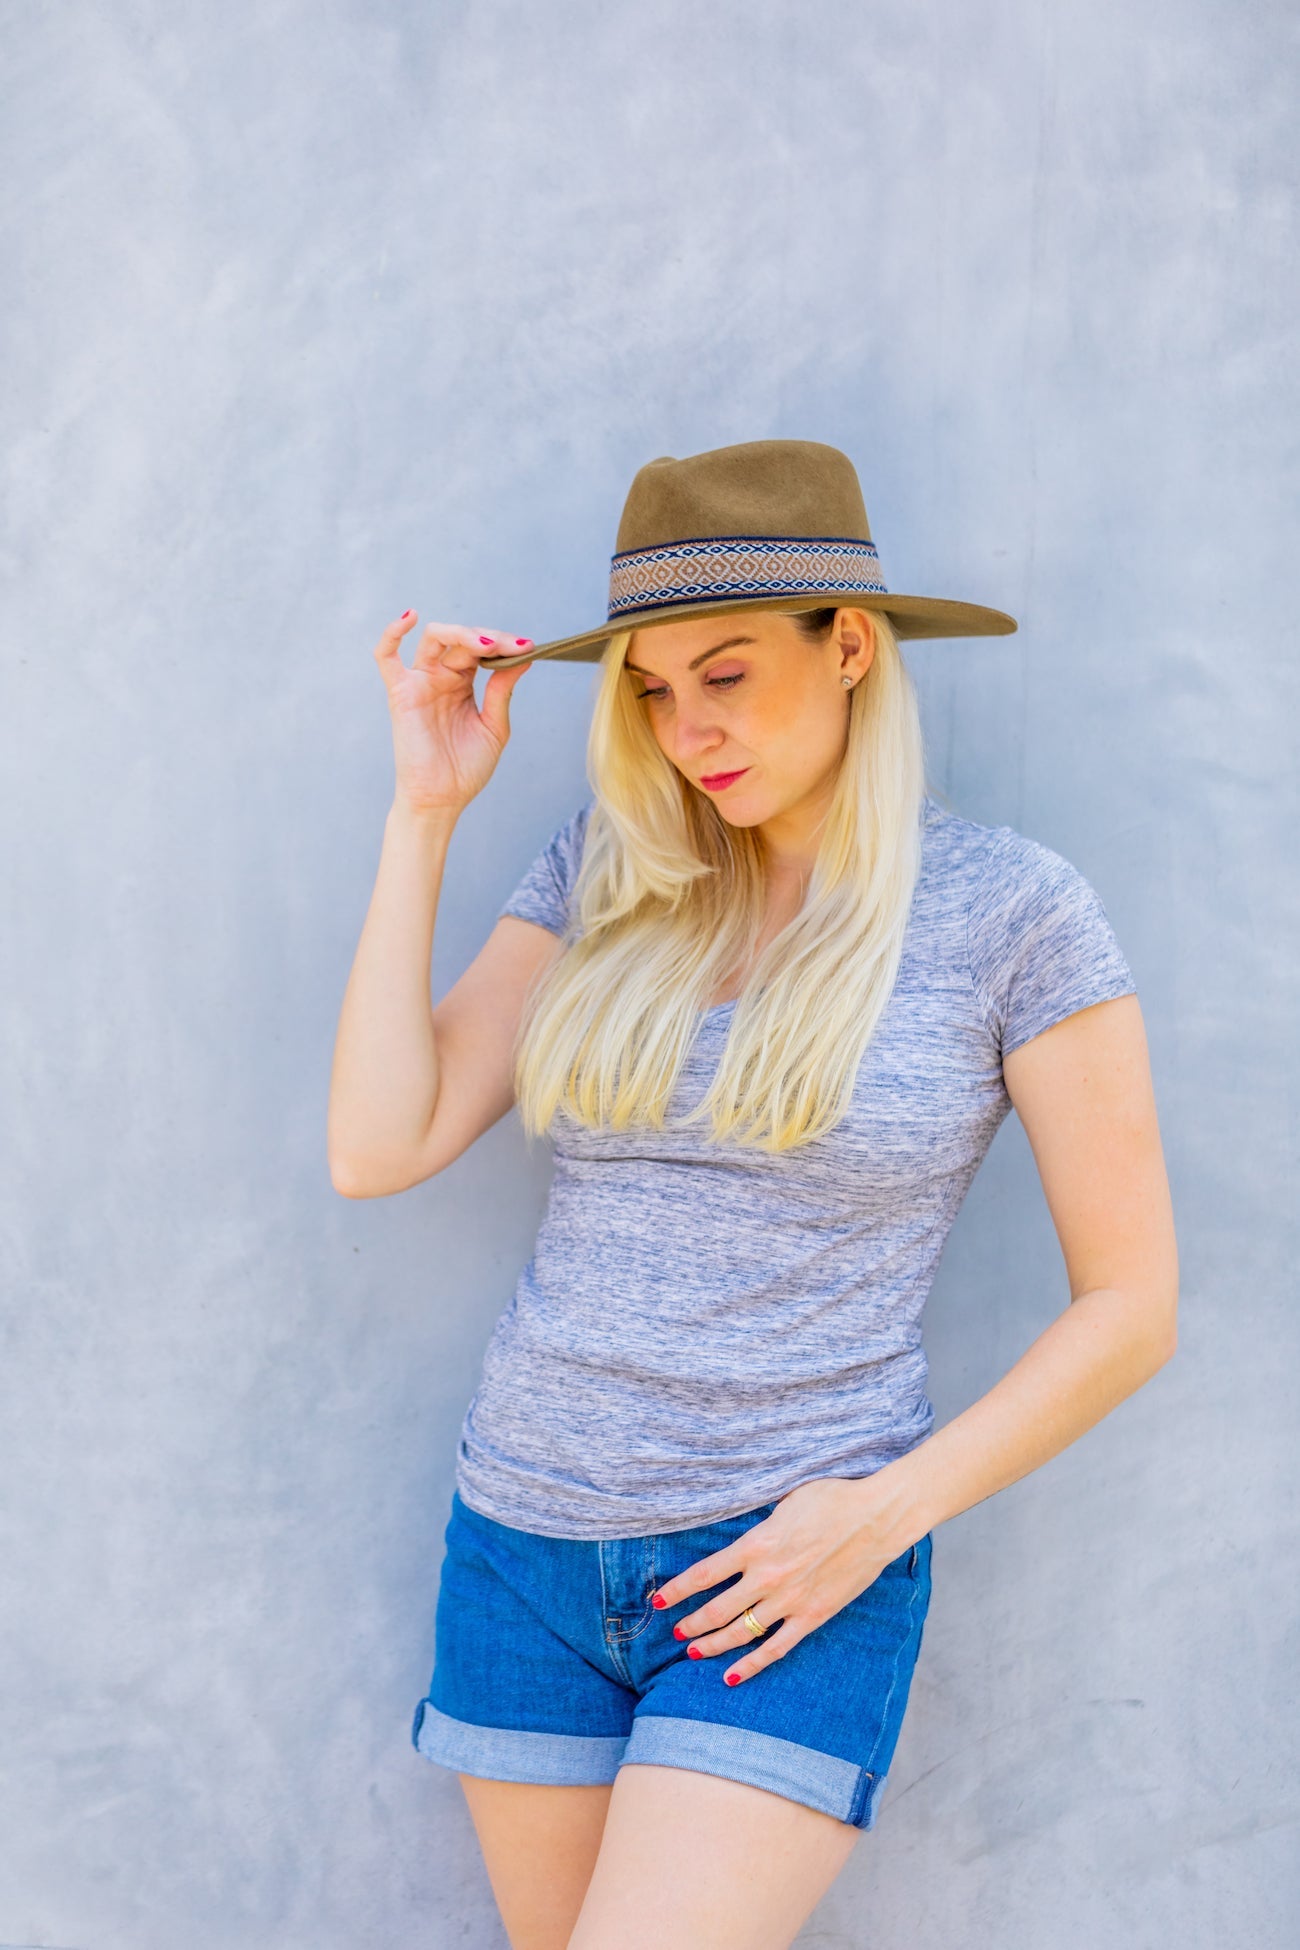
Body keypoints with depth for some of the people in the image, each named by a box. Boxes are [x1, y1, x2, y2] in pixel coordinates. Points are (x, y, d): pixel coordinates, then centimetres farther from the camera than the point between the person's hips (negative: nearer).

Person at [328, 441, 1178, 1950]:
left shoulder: (1014, 910, -8)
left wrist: (884, 1513, -13)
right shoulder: (605, 871, 2)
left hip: (781, 1571, -4)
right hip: (529, 1537, 4)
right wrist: (424, 813, -5)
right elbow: (376, 1149, -4)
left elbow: (1132, 1303, -5)